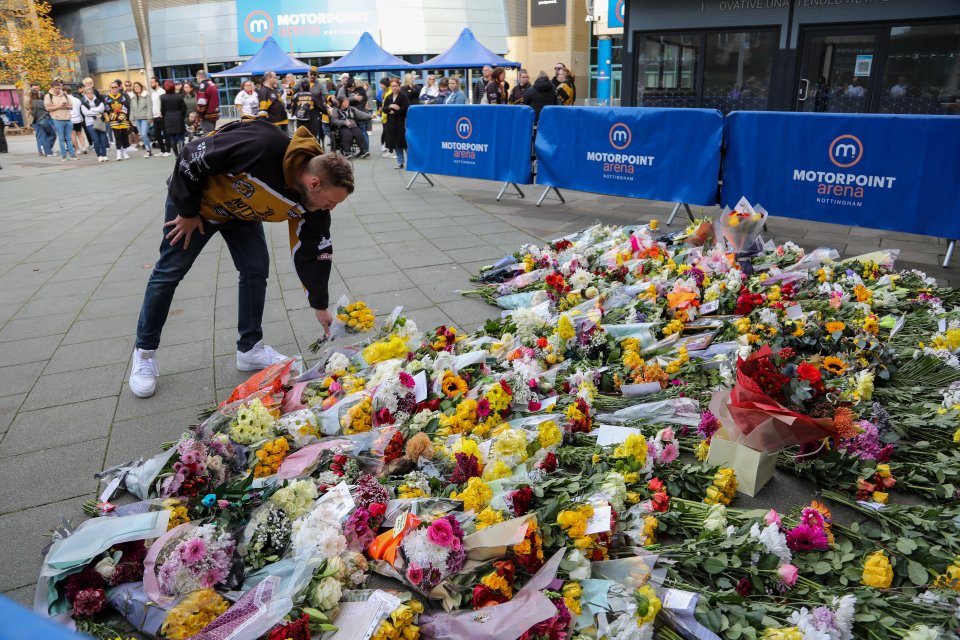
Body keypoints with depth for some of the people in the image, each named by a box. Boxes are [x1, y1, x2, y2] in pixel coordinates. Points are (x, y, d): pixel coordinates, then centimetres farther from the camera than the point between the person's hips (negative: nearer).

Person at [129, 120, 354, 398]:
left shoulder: (310, 201, -21)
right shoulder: (262, 146, -42)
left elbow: (313, 254, -10)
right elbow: (192, 156, -30)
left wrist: (320, 306, -5)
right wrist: (187, 212, -19)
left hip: (241, 212, 5)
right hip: (194, 197, -5)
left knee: (256, 270, -3)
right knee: (169, 273, 2)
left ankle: (250, 348, 14)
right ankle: (144, 352, 18)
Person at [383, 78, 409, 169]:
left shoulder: (403, 96, -3)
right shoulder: (388, 97, 13)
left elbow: (406, 108, -13)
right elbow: (384, 109, 8)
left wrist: (394, 112, -9)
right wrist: (390, 106, -13)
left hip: (402, 122, -5)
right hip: (391, 123, 5)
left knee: (404, 142, -8)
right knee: (395, 143, 6)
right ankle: (400, 162, 12)